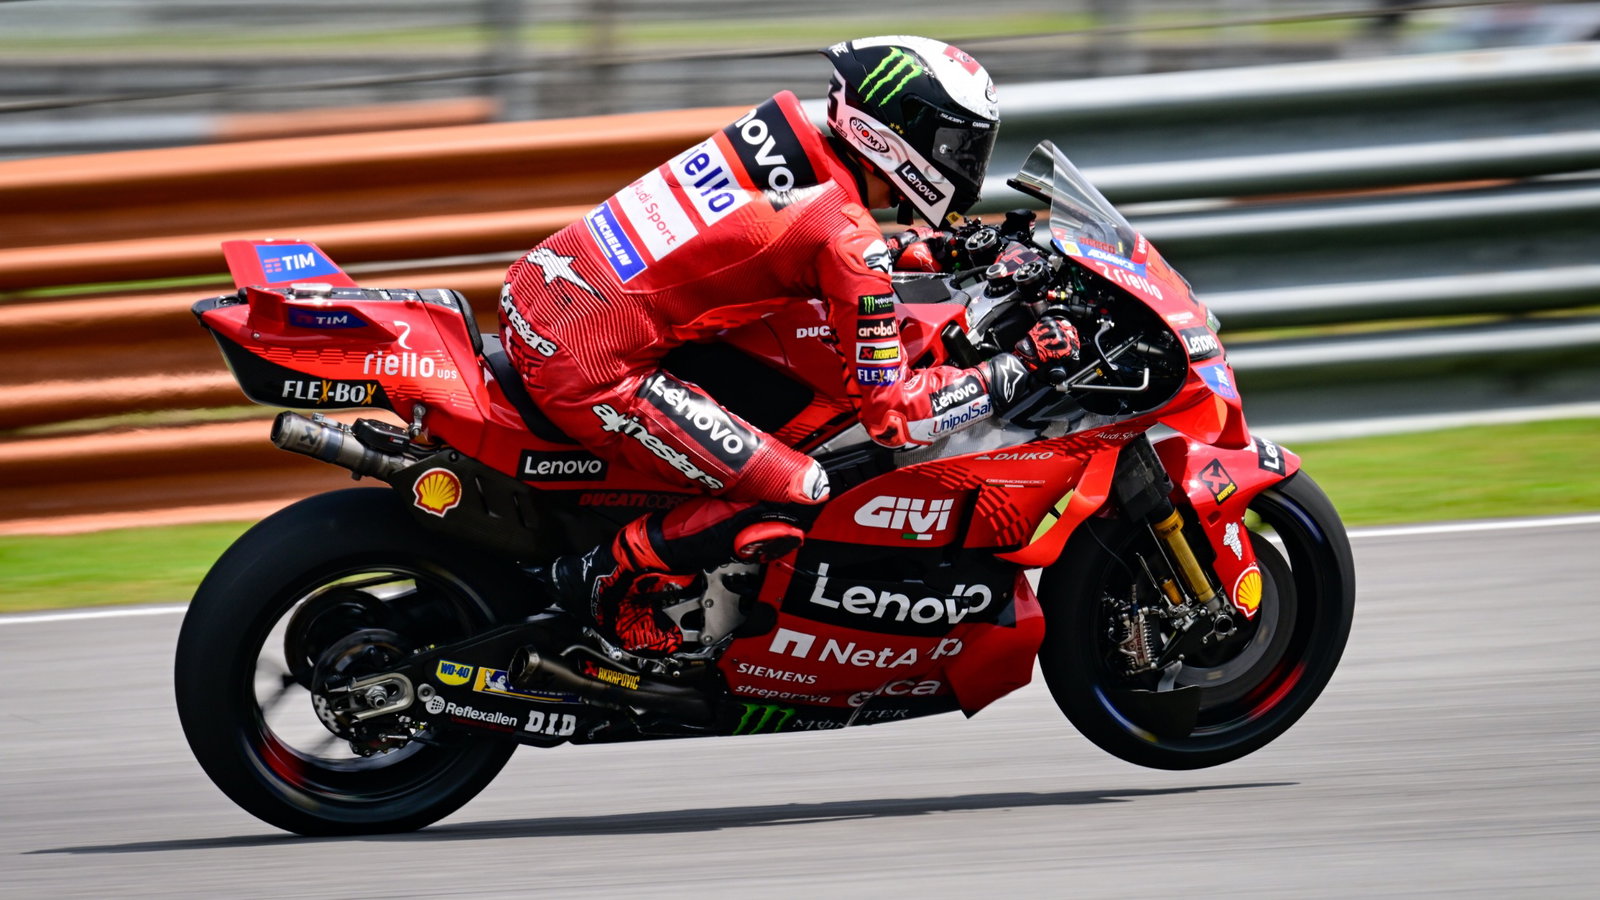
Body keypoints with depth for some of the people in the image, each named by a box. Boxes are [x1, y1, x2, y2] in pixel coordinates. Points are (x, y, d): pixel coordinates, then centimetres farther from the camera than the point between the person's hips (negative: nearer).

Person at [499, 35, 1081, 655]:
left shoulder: (785, 124, 8)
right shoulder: (849, 242, -14)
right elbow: (891, 413, -9)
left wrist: (908, 250, 27)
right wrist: (1022, 365, -3)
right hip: (589, 372, -9)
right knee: (793, 499, -7)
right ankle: (608, 576, 4)